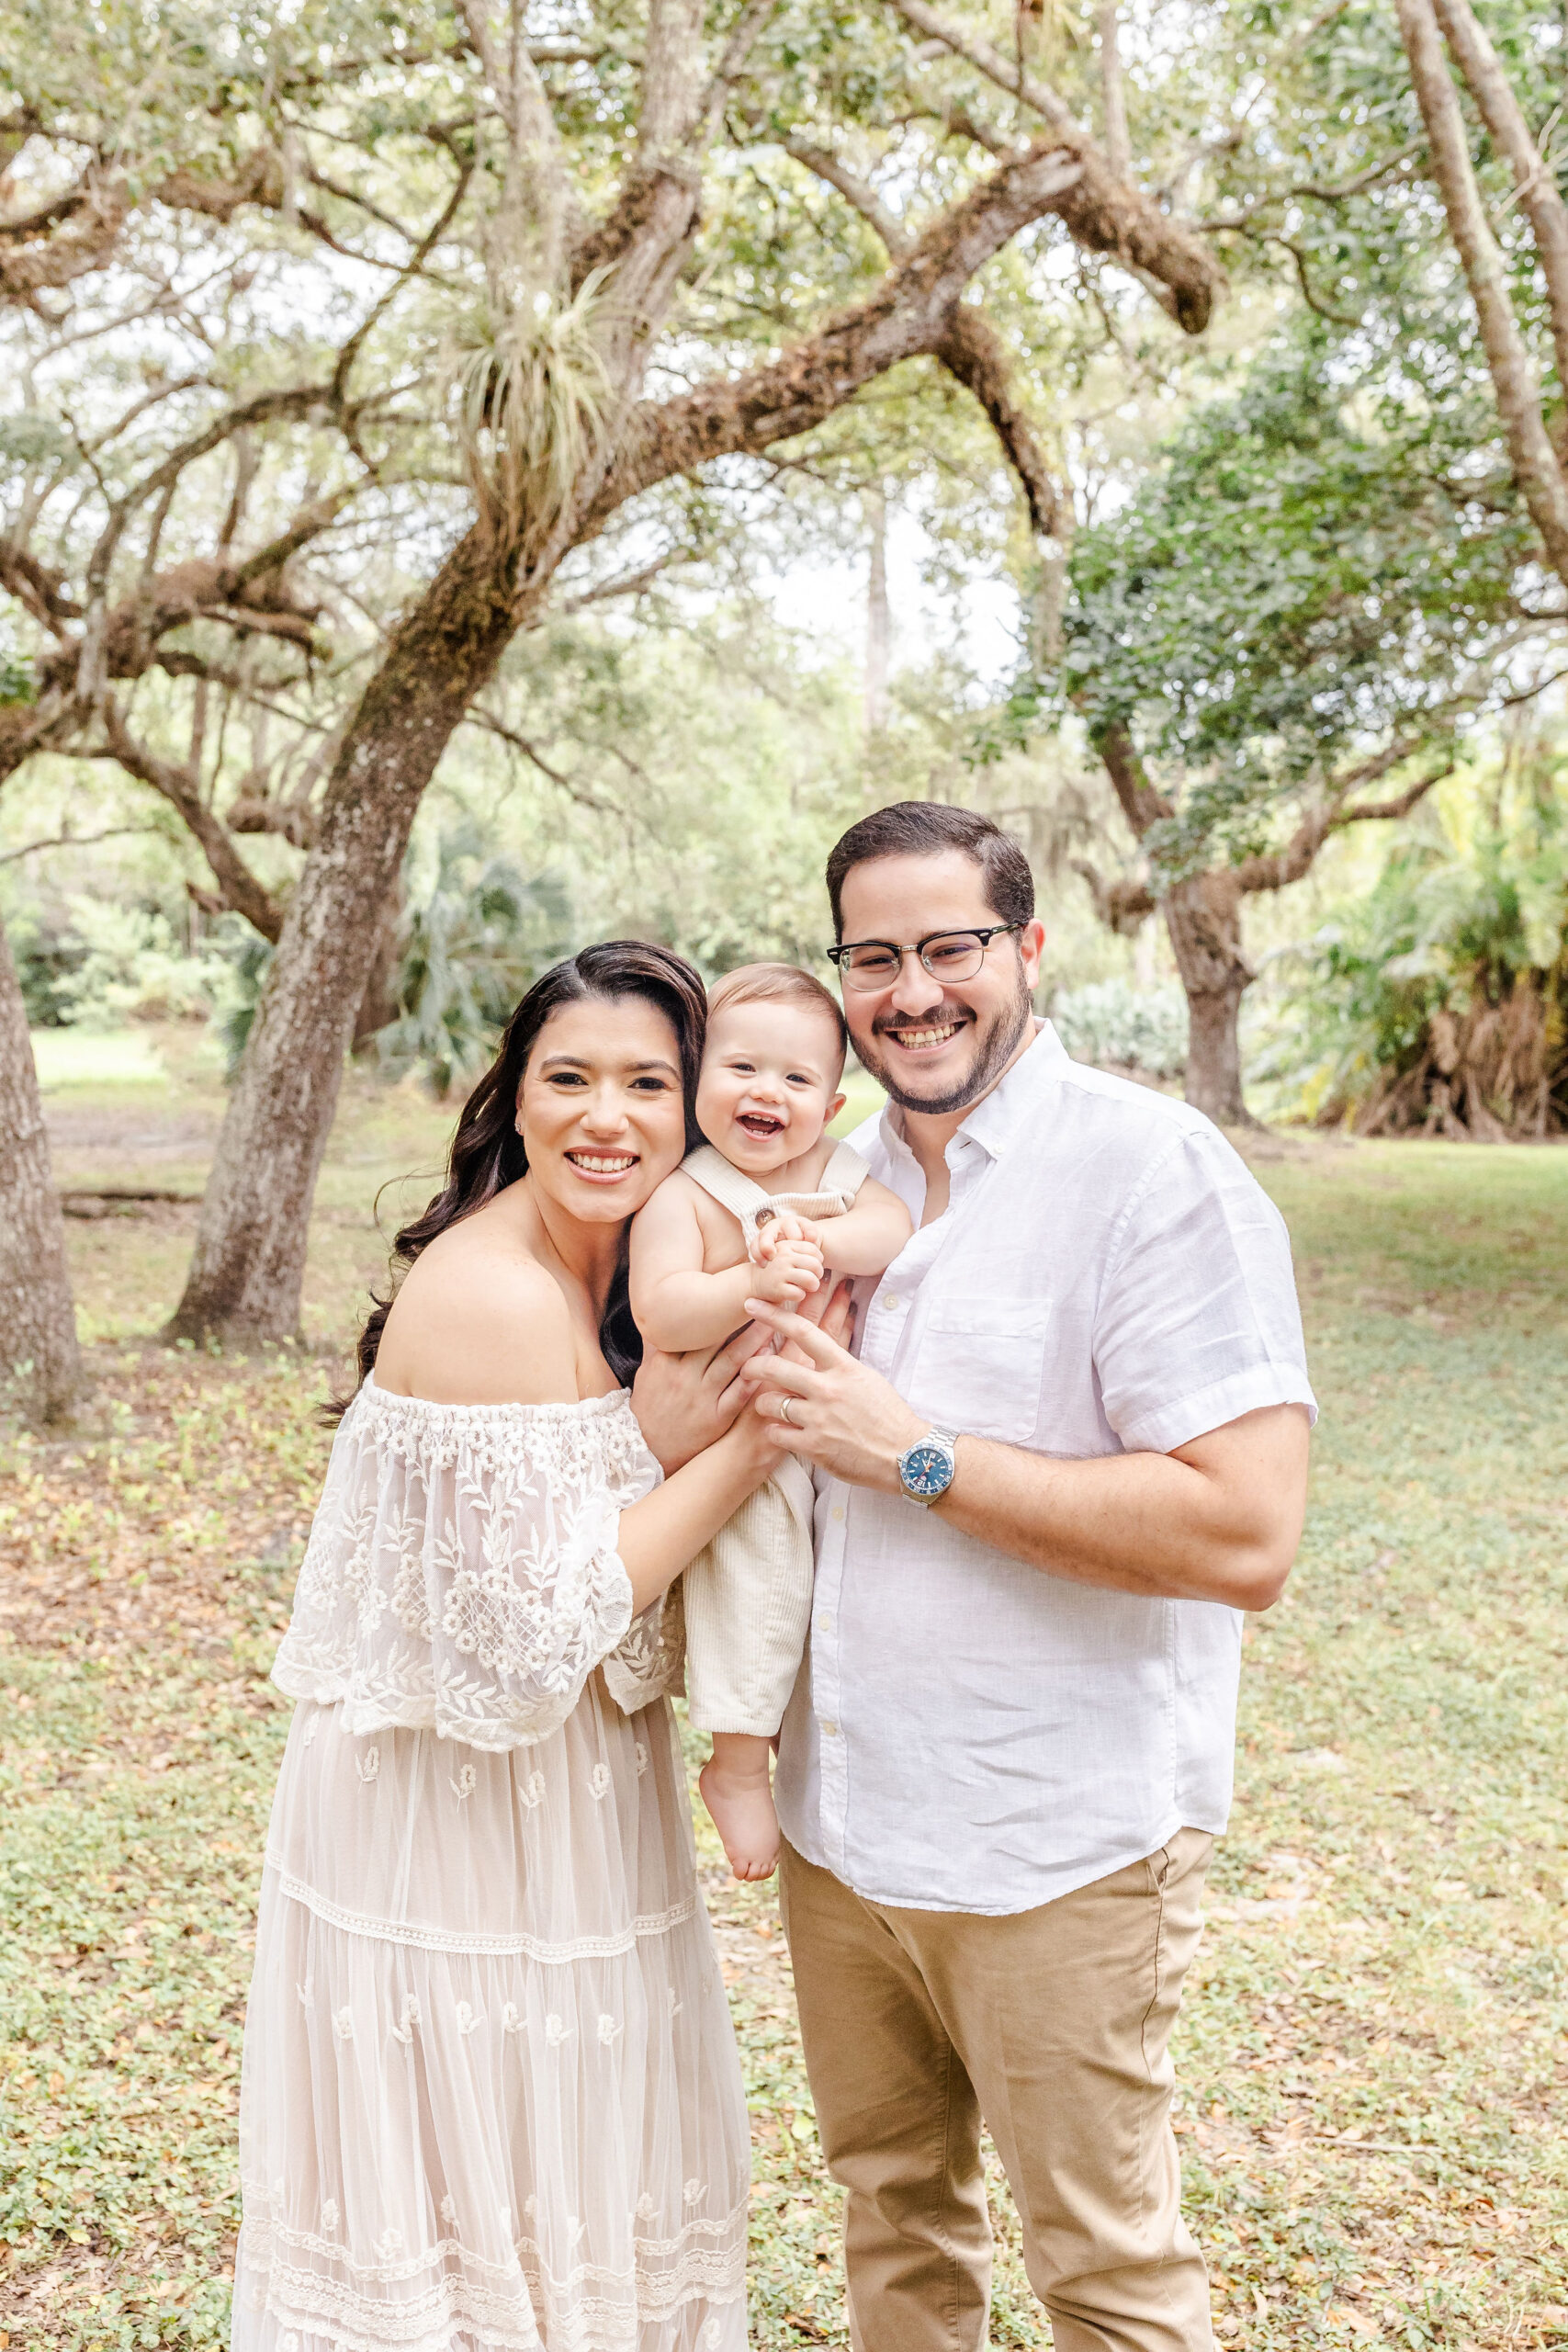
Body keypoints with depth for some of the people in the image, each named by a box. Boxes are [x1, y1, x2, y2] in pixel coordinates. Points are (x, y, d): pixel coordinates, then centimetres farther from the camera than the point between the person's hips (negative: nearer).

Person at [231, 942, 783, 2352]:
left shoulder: (620, 1276, 3)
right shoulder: (493, 1295, -24)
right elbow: (544, 1627, -25)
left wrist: (716, 1410, -10)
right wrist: (750, 1441, -23)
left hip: (559, 1795, 8)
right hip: (459, 1810, -8)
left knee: (591, 2173, 23)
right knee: (480, 2189, 11)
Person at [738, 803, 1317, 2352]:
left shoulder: (1153, 1168, -16)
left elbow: (1245, 1537, -25)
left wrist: (915, 1454, -22)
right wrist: (750, 1376, -3)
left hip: (1056, 1847, -6)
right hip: (837, 1818, 6)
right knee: (889, 2197, 23)